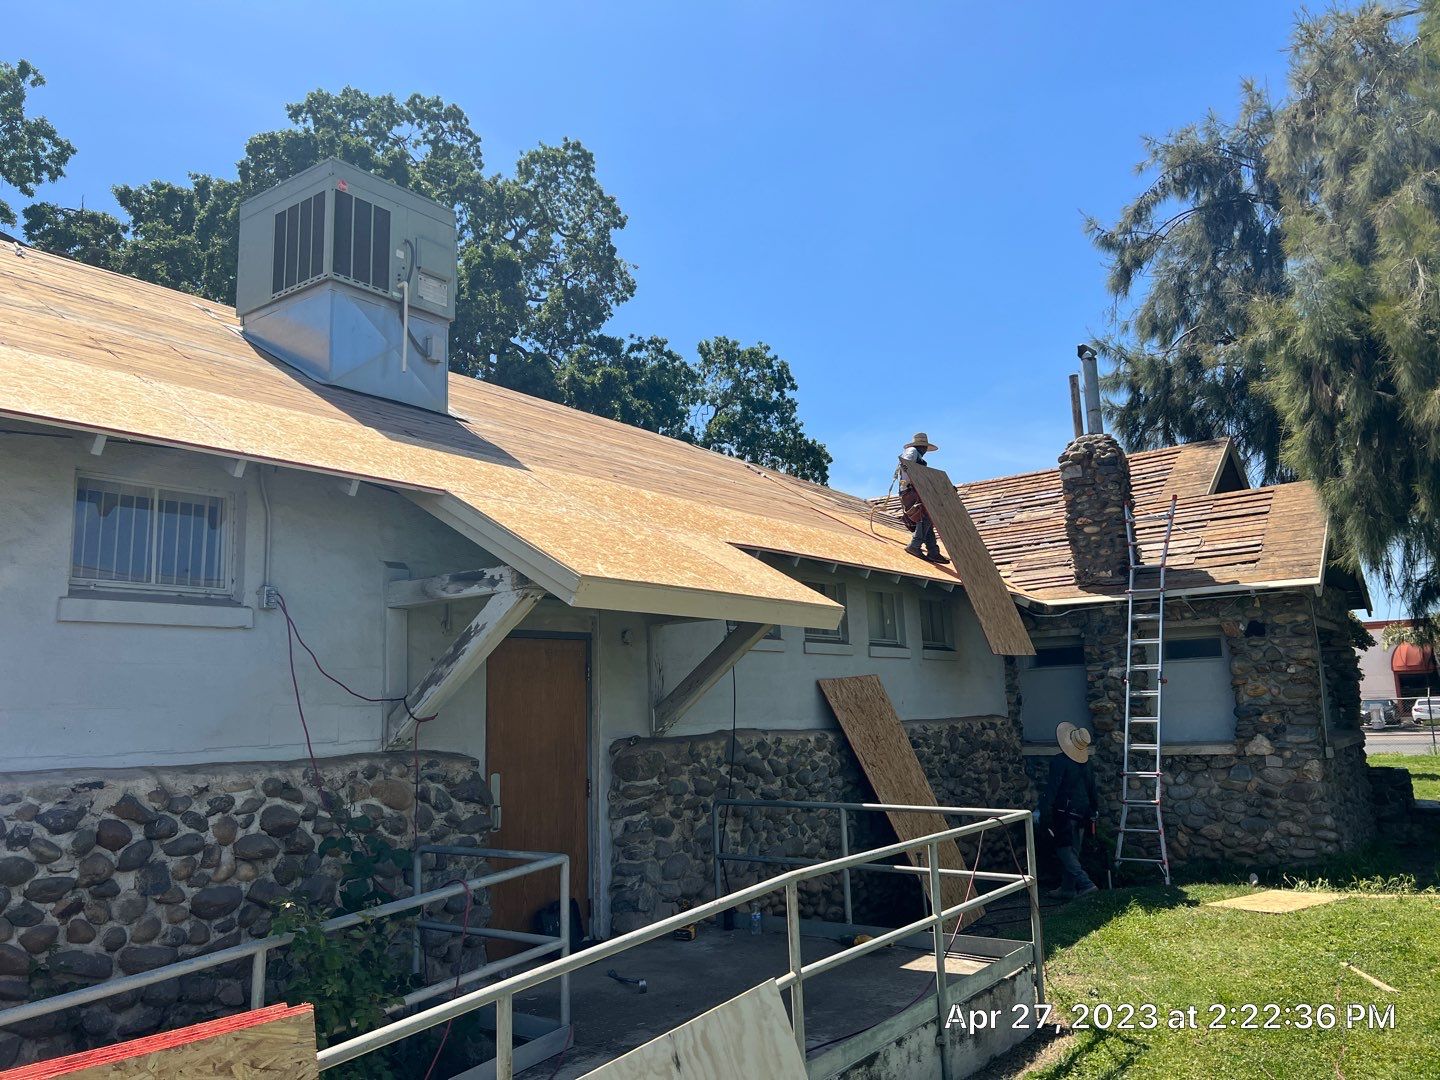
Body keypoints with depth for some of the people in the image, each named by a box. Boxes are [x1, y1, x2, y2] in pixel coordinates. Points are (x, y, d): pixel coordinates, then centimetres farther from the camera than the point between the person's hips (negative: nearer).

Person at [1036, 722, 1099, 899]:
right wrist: (1093, 812, 24)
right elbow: (1093, 791, 14)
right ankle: (1068, 888, 19)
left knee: (1064, 850, -1)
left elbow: (1051, 789, -19)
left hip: (1064, 813, -7)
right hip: (1083, 814, 7)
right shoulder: (1087, 764, 6)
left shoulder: (1059, 762, -16)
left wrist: (1044, 813, -16)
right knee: (1073, 852, 14)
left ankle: (1085, 883, -13)